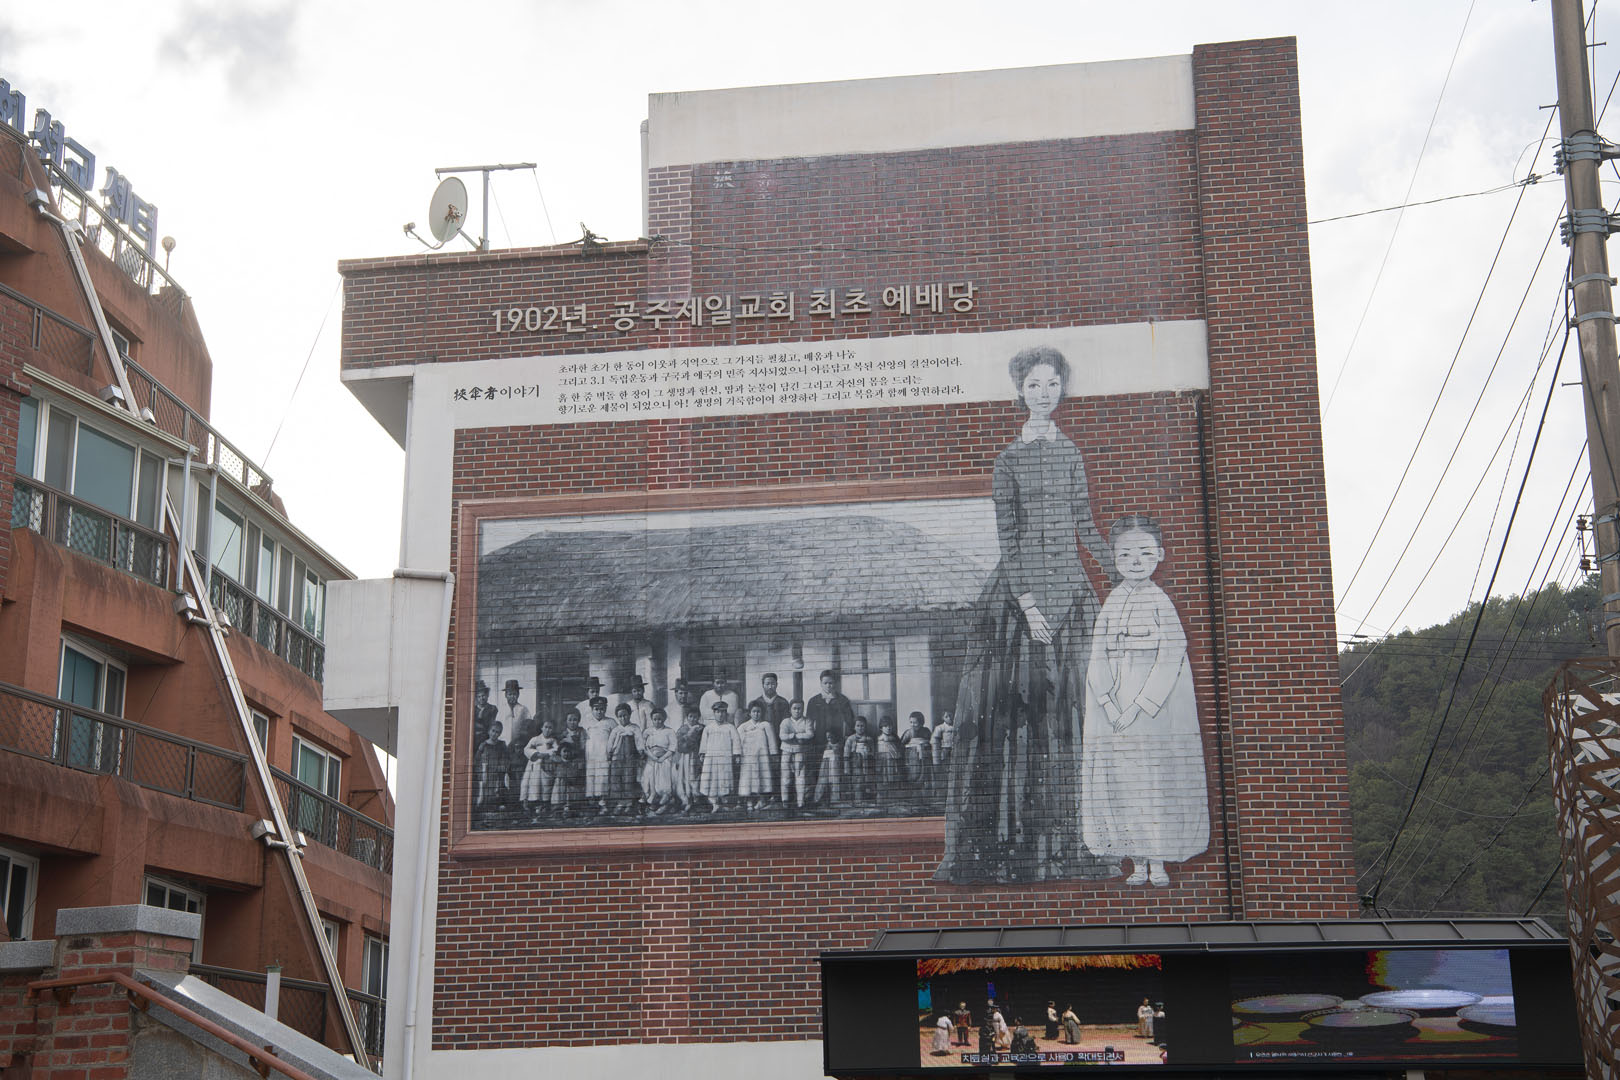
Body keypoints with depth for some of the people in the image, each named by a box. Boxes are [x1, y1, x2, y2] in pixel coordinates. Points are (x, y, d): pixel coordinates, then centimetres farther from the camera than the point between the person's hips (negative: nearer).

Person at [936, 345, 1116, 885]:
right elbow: (1008, 537, -8)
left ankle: (1068, 839, 9)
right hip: (1022, 585, -5)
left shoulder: (1070, 451, 12)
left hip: (1071, 586, 5)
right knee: (1020, 707, -6)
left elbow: (1085, 524, 17)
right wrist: (1027, 603, -16)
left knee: (1069, 708, 4)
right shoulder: (1010, 458, -2)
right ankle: (1014, 840, -1)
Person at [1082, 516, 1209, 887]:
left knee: (1157, 781, -3)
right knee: (1120, 781, 3)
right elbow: (1098, 657, 5)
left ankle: (1158, 864, 5)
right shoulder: (1112, 602, 9)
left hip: (1156, 695, -4)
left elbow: (1171, 657, -9)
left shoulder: (1160, 601, -2)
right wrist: (1109, 702, -9)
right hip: (1115, 698, 4)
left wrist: (1139, 704, -15)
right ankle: (1137, 864, 11)